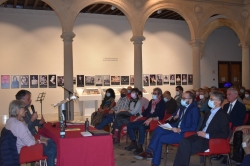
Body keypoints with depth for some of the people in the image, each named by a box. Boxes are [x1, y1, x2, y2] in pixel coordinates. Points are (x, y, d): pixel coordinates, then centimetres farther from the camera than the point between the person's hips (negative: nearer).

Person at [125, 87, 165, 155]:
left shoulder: (162, 103, -7)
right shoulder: (151, 101, 15)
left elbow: (161, 116, -16)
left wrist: (151, 119, -27)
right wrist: (137, 118, 15)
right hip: (147, 120, 8)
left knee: (141, 126, -37)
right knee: (130, 125, -1)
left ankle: (140, 147, -25)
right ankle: (133, 143, 7)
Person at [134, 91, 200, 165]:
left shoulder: (194, 109, -15)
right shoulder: (183, 106, 8)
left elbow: (194, 128, -19)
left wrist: (179, 130, -25)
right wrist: (175, 117, -2)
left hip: (184, 133, -8)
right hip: (176, 127, 8)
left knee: (160, 139, -17)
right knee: (158, 130, -15)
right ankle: (149, 152, -19)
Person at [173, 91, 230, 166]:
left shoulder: (223, 115, -6)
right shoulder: (209, 112, 19)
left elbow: (225, 134, -13)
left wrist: (207, 135, -16)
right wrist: (200, 132, 4)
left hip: (210, 140, -7)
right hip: (201, 136, 7)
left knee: (186, 146, -27)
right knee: (184, 142, -22)